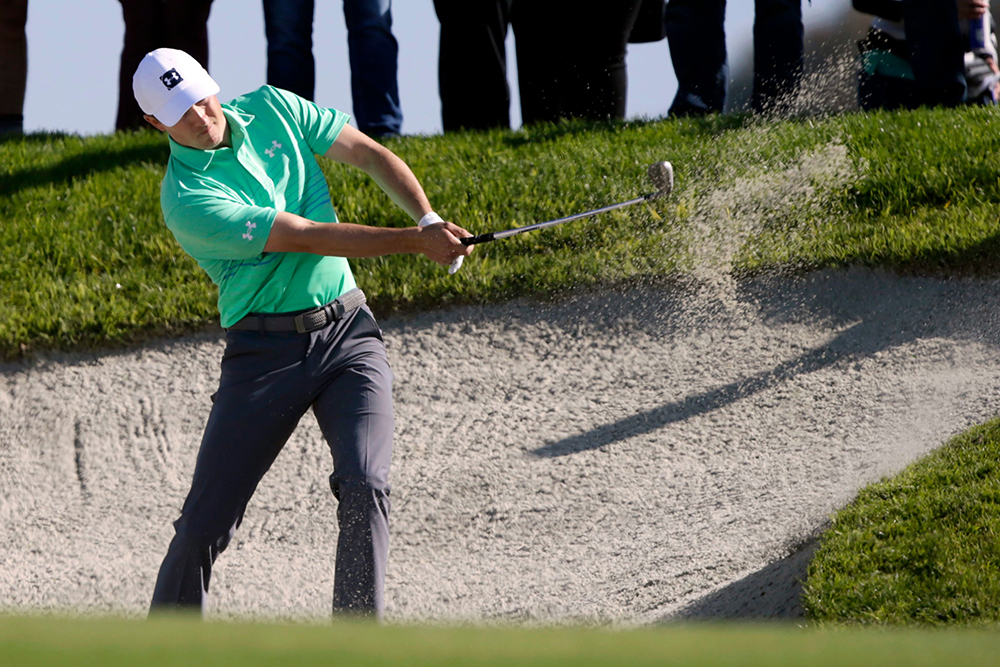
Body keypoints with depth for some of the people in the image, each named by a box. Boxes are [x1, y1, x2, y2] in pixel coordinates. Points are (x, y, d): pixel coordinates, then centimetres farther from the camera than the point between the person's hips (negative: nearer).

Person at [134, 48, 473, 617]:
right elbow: (307, 237, -19)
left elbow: (371, 156, 8)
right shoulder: (188, 198, -15)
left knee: (364, 484, -19)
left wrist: (429, 219, -9)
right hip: (265, 350, -3)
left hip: (348, 329, 3)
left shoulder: (273, 109, 3)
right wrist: (416, 242, -21)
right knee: (206, 524, -4)